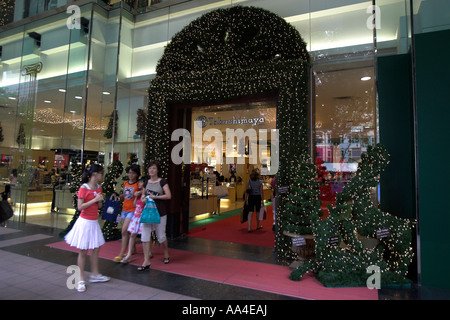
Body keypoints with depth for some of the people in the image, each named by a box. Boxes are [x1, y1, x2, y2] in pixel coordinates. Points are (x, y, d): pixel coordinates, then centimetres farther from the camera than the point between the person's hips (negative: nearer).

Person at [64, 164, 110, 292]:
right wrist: (94, 200, -23)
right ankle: (81, 280, 17)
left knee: (96, 249, 14)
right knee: (83, 251, 4)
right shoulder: (84, 188, -15)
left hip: (94, 222, 7)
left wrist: (100, 201, -9)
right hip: (85, 222, -7)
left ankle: (95, 274, 30)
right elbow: (80, 206, -20)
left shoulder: (99, 187, 5)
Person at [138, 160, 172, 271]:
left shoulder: (162, 181, -6)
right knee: (145, 236, -2)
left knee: (161, 236, 8)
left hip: (160, 213, -4)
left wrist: (155, 197, -19)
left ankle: (166, 254, 35)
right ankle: (146, 262, 5)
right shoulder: (146, 182, 8)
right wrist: (143, 197, -2)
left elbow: (169, 196, -13)